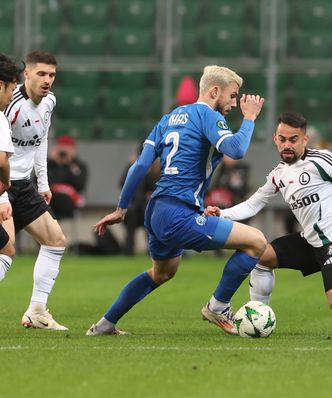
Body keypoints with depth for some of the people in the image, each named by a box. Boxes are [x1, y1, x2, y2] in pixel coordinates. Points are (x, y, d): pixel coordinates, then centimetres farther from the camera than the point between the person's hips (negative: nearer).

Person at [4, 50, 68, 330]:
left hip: (22, 184, 9)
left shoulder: (48, 101, 6)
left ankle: (37, 312, 15)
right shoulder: (12, 104, -23)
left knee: (56, 241, 10)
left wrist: (43, 183, 20)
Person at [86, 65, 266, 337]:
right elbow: (236, 150, -23)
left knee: (162, 273, 35)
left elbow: (141, 165, 14)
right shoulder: (207, 116, -6)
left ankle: (105, 324, 39)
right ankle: (217, 307, 3)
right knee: (257, 241, -8)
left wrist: (121, 209, 18)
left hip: (157, 212, 10)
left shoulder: (170, 118, 18)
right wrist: (249, 118, -6)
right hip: (179, 216, -10)